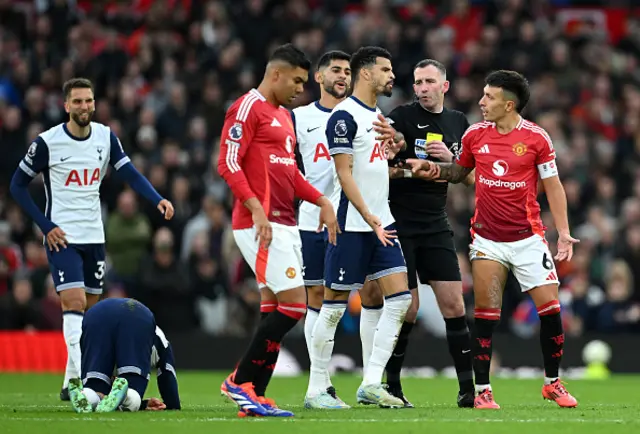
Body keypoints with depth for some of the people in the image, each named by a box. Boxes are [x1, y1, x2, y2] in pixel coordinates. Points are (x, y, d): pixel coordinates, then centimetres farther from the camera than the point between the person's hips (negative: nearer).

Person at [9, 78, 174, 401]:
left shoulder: (106, 137, 3)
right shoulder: (47, 143, -9)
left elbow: (130, 174, -3)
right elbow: (17, 185, -2)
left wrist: (157, 200, -21)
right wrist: (46, 226, -9)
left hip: (94, 237, 5)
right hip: (62, 237, -5)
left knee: (90, 309, 8)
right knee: (74, 302, -18)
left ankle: (71, 384, 17)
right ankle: (83, 377, -26)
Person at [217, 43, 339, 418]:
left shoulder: (284, 116, 21)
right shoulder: (248, 108, -8)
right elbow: (228, 163, -16)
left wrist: (321, 201, 15)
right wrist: (256, 209, -24)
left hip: (284, 224, 10)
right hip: (261, 224, -10)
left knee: (274, 310, 7)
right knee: (294, 304, -13)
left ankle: (255, 398, 8)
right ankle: (240, 381, -5)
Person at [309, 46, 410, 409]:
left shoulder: (378, 116, 16)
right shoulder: (345, 116, -11)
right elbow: (344, 173, -16)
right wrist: (369, 217, -22)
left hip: (381, 223, 9)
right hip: (351, 225, -9)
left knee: (400, 297, -1)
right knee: (335, 304, -3)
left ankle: (371, 384, 2)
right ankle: (316, 389, 5)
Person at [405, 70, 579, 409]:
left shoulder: (536, 138, -6)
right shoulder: (475, 135, 2)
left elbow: (553, 186, -1)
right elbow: (460, 171, 19)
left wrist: (564, 232, -6)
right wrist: (432, 169, 0)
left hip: (528, 237, -1)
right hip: (487, 238, 2)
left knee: (550, 307, -5)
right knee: (486, 315, -5)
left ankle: (552, 383, 12)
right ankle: (482, 390, 3)